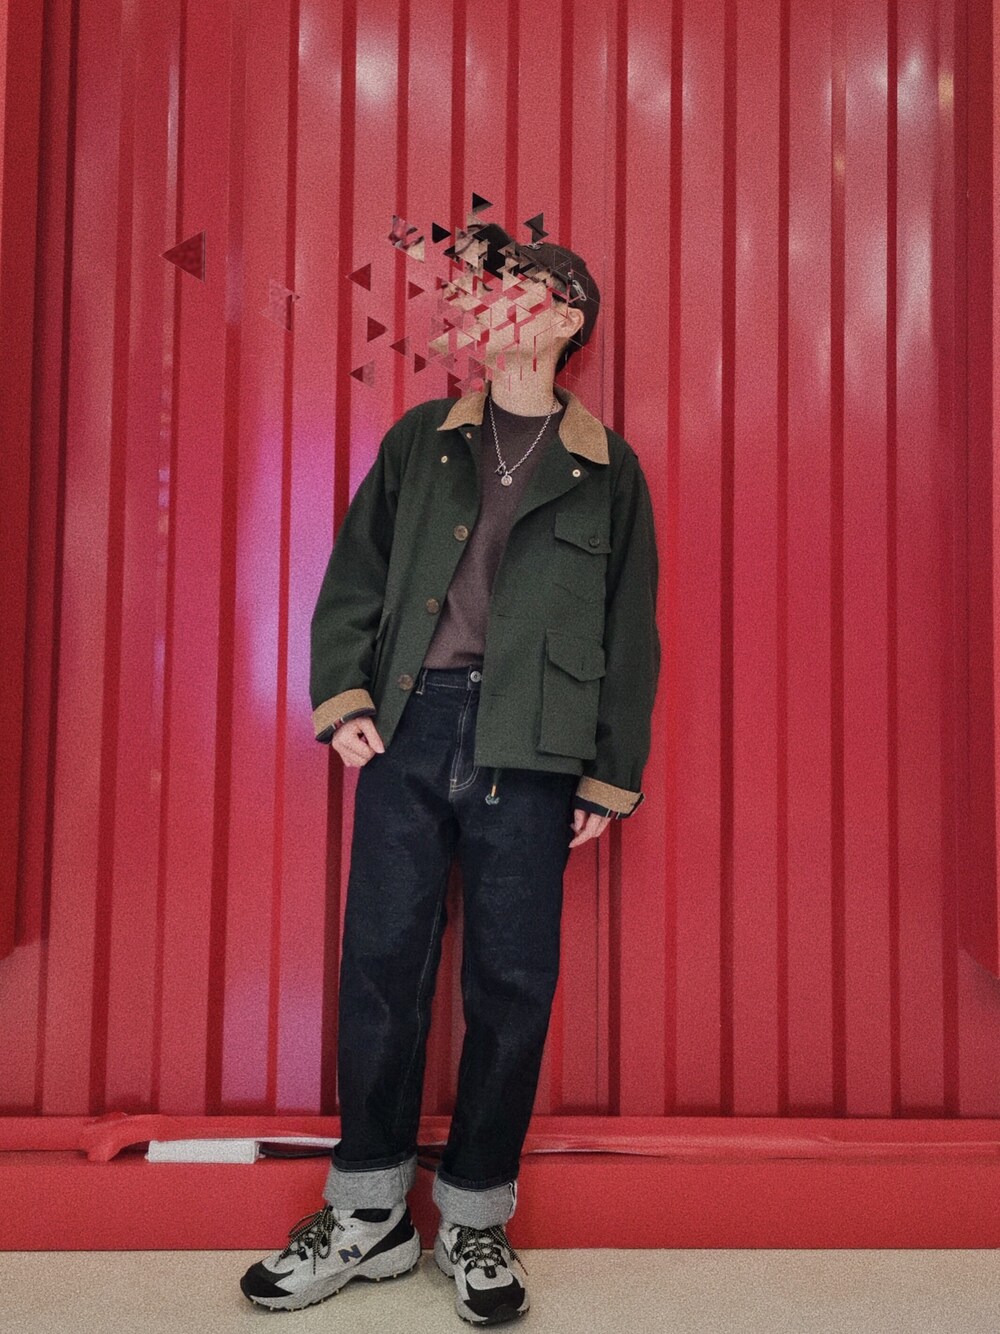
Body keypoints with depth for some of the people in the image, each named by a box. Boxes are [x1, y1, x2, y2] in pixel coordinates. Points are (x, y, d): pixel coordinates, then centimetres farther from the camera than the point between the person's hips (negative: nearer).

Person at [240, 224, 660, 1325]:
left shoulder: (607, 470, 10)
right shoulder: (422, 439, 13)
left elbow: (629, 635, 9)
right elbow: (352, 578, 10)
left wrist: (612, 774, 4)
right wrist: (342, 695, -4)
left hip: (530, 751, -1)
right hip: (409, 725, 1)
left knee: (511, 979, 3)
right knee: (381, 962, 3)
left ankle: (474, 1218, 21)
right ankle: (368, 1213, 19)